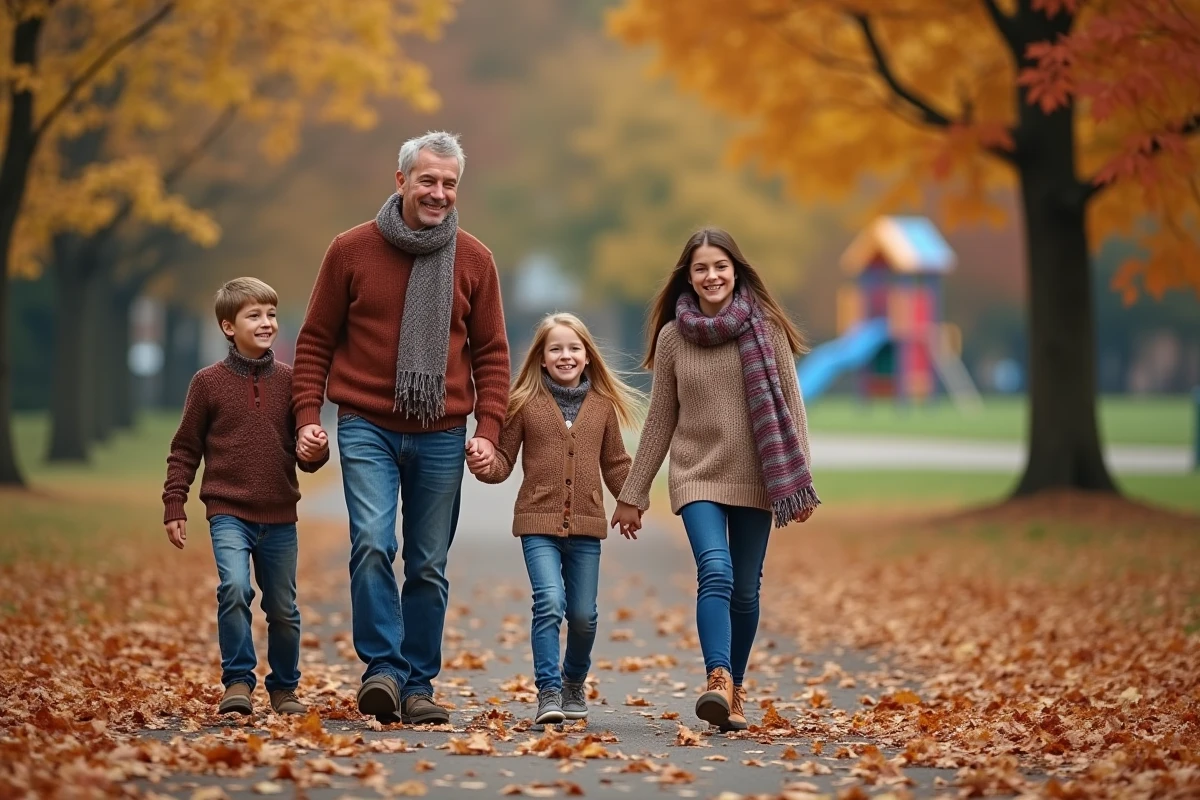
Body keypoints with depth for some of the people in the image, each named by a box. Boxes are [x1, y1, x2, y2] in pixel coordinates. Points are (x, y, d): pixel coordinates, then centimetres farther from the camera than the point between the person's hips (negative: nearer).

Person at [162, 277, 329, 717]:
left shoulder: (289, 380, 4)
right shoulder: (209, 382, -1)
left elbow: (306, 452, 10)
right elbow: (185, 450, 5)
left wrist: (317, 451, -14)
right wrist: (174, 506, -1)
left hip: (280, 516, 3)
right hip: (228, 511, -3)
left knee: (283, 609, 9)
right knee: (234, 589, -23)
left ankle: (284, 688, 29)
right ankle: (238, 681, -10)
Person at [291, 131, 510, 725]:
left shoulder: (474, 261, 5)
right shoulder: (352, 250, 1)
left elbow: (491, 353, 9)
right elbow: (315, 340, 6)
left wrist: (488, 428, -1)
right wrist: (308, 415, -2)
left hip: (441, 437, 2)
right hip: (368, 429, -2)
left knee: (428, 566, 6)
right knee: (372, 543, -19)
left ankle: (418, 684, 13)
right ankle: (382, 669, -14)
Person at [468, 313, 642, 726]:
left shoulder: (602, 405, 9)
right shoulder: (524, 403, 2)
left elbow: (615, 463, 17)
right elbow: (504, 458, 3)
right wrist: (487, 466, -17)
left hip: (586, 526, 3)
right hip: (539, 523, -3)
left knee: (583, 614, 7)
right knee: (549, 602, -19)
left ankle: (574, 682, 33)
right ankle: (549, 692, -13)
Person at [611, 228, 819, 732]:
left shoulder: (766, 328, 0)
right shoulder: (672, 338, 4)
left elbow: (789, 407, 1)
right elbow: (660, 421, 10)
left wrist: (800, 481, -5)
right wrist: (631, 495, 10)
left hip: (754, 480, 0)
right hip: (697, 478, 0)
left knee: (744, 590, 4)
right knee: (715, 574, -20)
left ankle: (734, 691, 17)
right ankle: (717, 682, -33)